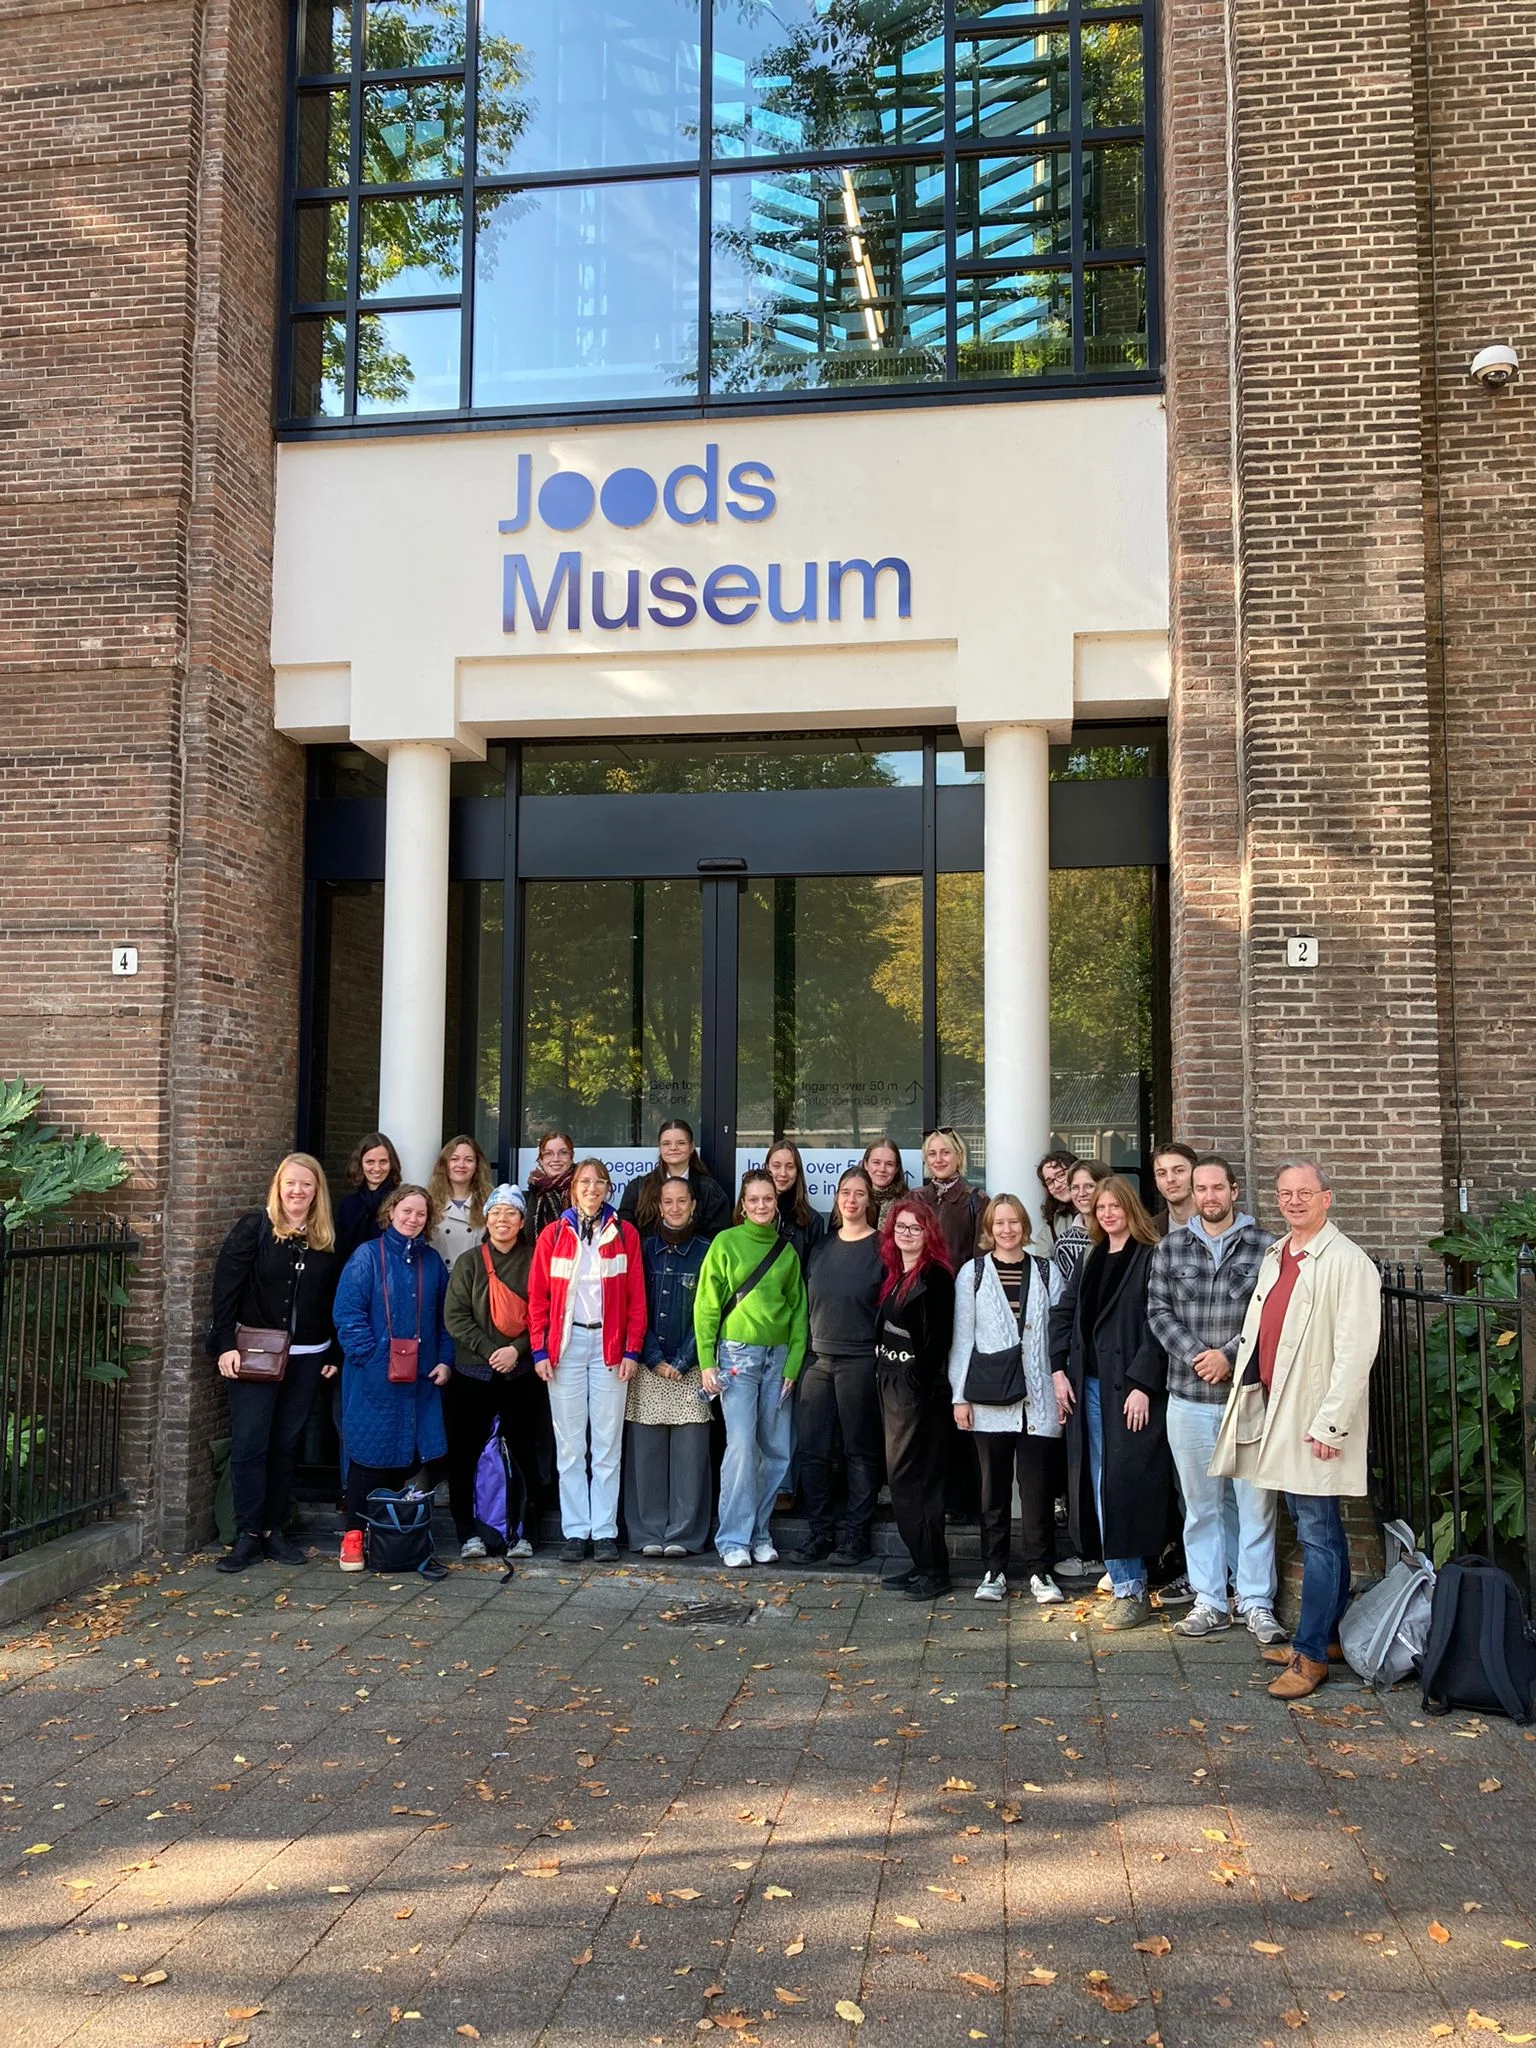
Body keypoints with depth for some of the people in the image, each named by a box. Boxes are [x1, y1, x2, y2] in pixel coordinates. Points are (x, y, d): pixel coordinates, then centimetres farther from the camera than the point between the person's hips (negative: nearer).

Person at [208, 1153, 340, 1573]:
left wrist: (334, 1356, 5)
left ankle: (273, 1530, 18)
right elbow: (226, 1288, -7)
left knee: (287, 1445, 9)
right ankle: (247, 1535, 4)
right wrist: (225, 1345, -13)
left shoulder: (327, 1240, 6)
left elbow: (335, 1301, 9)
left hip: (306, 1359, 3)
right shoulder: (253, 1228, -4)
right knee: (249, 1444, -4)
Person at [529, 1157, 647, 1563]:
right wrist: (539, 1349, -3)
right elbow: (538, 1296, 4)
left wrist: (632, 1349, -4)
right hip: (566, 1343, 0)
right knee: (569, 1445, 4)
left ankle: (605, 1532, 8)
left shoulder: (625, 1234, 4)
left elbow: (636, 1298, 3)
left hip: (609, 1345, 0)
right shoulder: (553, 1234, 4)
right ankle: (575, 1532, 9)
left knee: (608, 1443, 3)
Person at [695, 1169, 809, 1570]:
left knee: (776, 1451, 5)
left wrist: (794, 1363, 1)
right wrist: (707, 1361, -7)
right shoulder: (725, 1243, 0)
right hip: (737, 1353, -4)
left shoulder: (786, 1250, 10)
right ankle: (734, 1539, -1)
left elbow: (798, 1309, 10)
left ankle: (759, 1533, 18)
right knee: (742, 1446, -10)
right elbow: (706, 1305, -1)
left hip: (778, 1356, 4)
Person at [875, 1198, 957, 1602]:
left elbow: (938, 1337, -17)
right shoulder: (893, 1273, 14)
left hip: (918, 1386, -9)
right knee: (901, 1475, 11)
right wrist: (882, 1372, 10)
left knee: (912, 1476, -6)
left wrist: (920, 1380, -21)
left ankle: (933, 1570, 1)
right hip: (891, 1382, 9)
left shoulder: (935, 1275, -11)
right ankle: (922, 1563, 18)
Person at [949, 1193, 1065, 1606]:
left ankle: (1040, 1571, 10)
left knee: (1038, 1485, 1)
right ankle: (993, 1570, 15)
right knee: (994, 1485, 6)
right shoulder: (972, 1273, 5)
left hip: (1038, 1398, 0)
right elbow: (962, 1337, 4)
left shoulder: (1046, 1271, 7)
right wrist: (960, 1395, -1)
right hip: (989, 1399, 0)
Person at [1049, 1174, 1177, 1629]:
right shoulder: (1092, 1260, 16)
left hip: (1131, 1386, -7)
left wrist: (1142, 1384, -18)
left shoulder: (1150, 1258, -6)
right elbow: (1063, 1313, 16)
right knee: (1102, 1488, 7)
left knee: (1124, 1484, -8)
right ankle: (1124, 1582, 14)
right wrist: (1059, 1369, 6)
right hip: (1090, 1385, 7)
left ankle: (1132, 1591, -1)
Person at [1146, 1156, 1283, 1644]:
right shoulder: (1171, 1246, 8)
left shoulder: (1263, 1246, -1)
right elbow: (1158, 1308, 4)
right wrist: (1195, 1355, -9)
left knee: (1255, 1501, 2)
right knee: (1201, 1503, 10)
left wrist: (1228, 1354, -12)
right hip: (1189, 1397, 2)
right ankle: (1209, 1602, 18)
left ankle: (1256, 1603, 12)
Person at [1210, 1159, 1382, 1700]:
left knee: (1317, 1534, -3)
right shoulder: (1273, 1257, 14)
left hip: (1314, 1418, -8)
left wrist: (1330, 1422, -19)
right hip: (1274, 1410, 8)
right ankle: (1332, 1634, 27)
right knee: (1316, 1528, 16)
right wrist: (1247, 1395, 13)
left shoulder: (1346, 1262, -12)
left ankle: (1310, 1653, 2)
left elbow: (1355, 1349, -17)